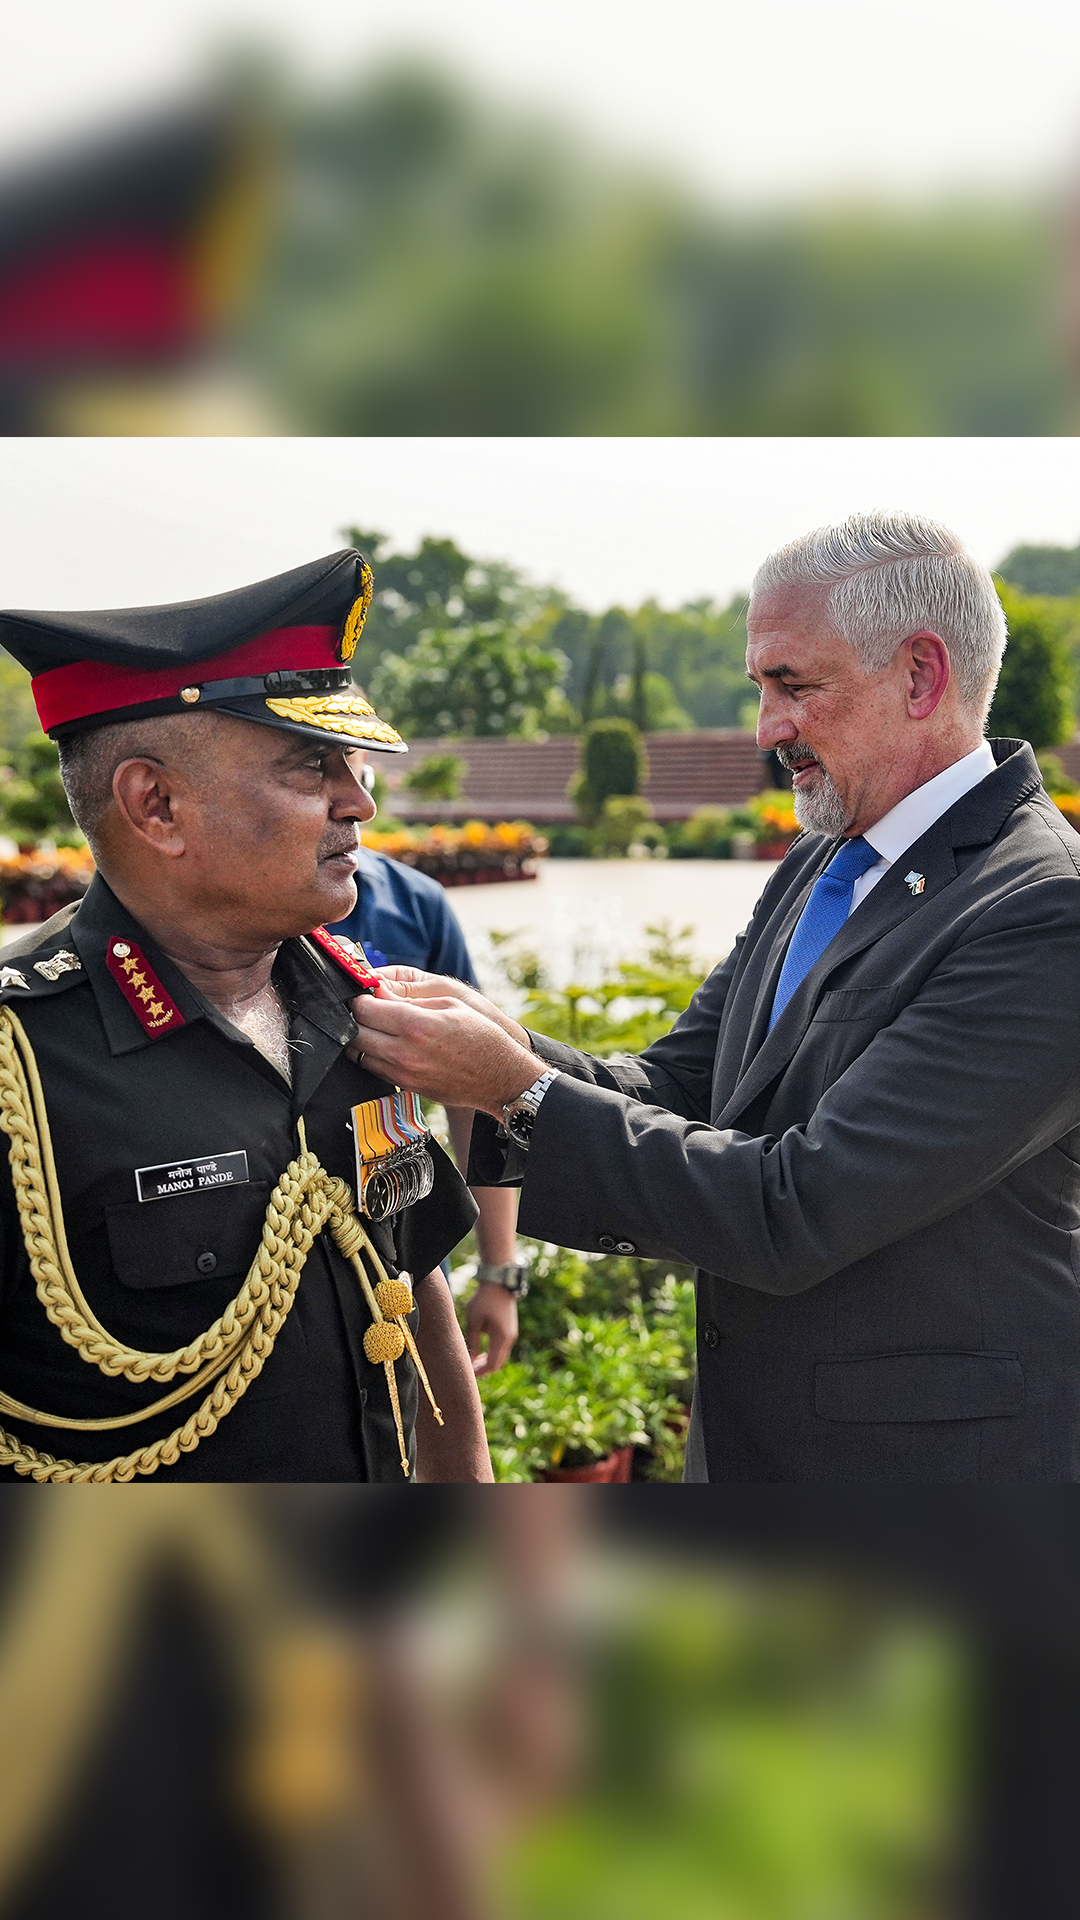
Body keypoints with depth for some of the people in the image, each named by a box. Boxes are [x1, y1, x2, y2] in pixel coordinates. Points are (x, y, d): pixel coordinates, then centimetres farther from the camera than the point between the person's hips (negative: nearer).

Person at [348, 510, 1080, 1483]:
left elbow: (791, 1217, -27)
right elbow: (675, 1090, 4)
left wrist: (522, 1092, -22)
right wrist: (509, 1046, -15)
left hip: (929, 1451, -7)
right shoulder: (820, 864, 6)